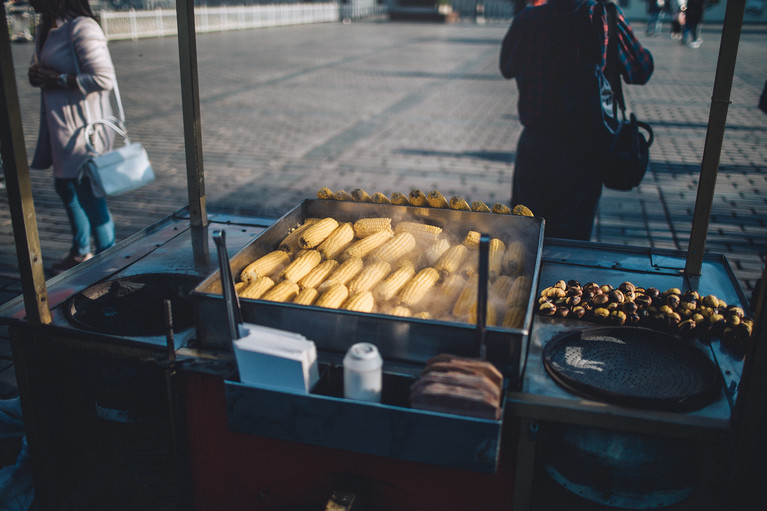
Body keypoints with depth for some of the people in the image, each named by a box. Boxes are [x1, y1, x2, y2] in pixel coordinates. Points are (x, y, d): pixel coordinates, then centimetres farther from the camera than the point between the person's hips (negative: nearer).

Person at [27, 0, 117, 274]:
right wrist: (35, 74, 0)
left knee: (89, 192, 0)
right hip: (57, 125, 10)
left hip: (83, 126, -10)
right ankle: (81, 252, 37)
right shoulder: (45, 28, 10)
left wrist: (58, 80, -20)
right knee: (65, 186, 20)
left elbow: (104, 77, -23)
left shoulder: (81, 28, -19)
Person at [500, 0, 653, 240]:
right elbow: (641, 71, 0)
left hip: (533, 146, 2)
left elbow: (507, 69, 14)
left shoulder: (525, 19, -6)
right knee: (571, 238, 12)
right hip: (580, 155, -1)